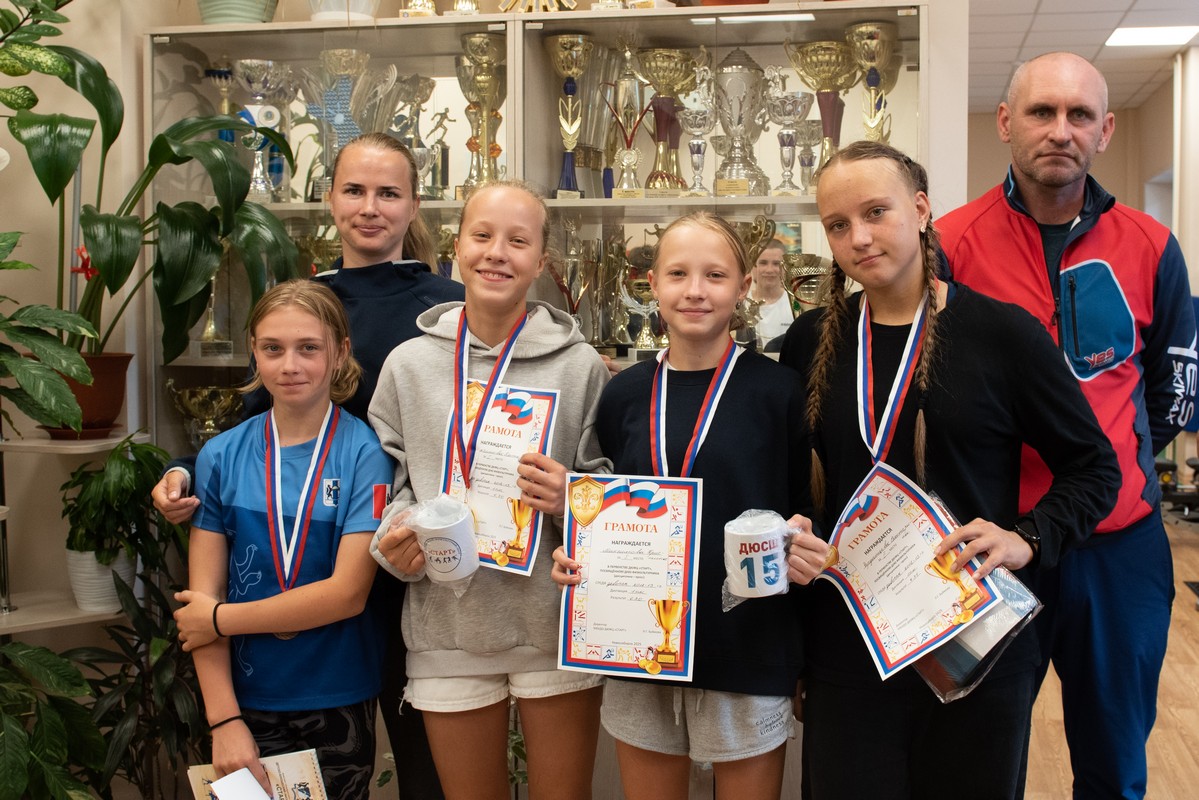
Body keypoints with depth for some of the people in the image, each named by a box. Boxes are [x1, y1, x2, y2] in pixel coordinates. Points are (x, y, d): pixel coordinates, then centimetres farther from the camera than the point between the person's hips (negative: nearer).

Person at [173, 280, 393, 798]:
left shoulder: (365, 453, -8)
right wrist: (224, 721, -10)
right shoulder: (222, 457, -1)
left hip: (339, 702, -2)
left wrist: (221, 618, -8)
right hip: (246, 701, 2)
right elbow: (201, 597, -3)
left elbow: (348, 592, -14)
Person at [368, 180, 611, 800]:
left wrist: (570, 500, -17)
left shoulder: (580, 365, -2)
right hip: (447, 629, 2)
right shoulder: (409, 364, 3)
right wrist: (393, 542, -9)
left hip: (557, 626, -1)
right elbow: (389, 485, 11)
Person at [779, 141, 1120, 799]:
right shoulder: (810, 343, 3)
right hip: (845, 642, 2)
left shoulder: (1003, 333, -7)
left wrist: (1027, 539, -16)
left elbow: (1094, 467, 0)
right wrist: (788, 539, -7)